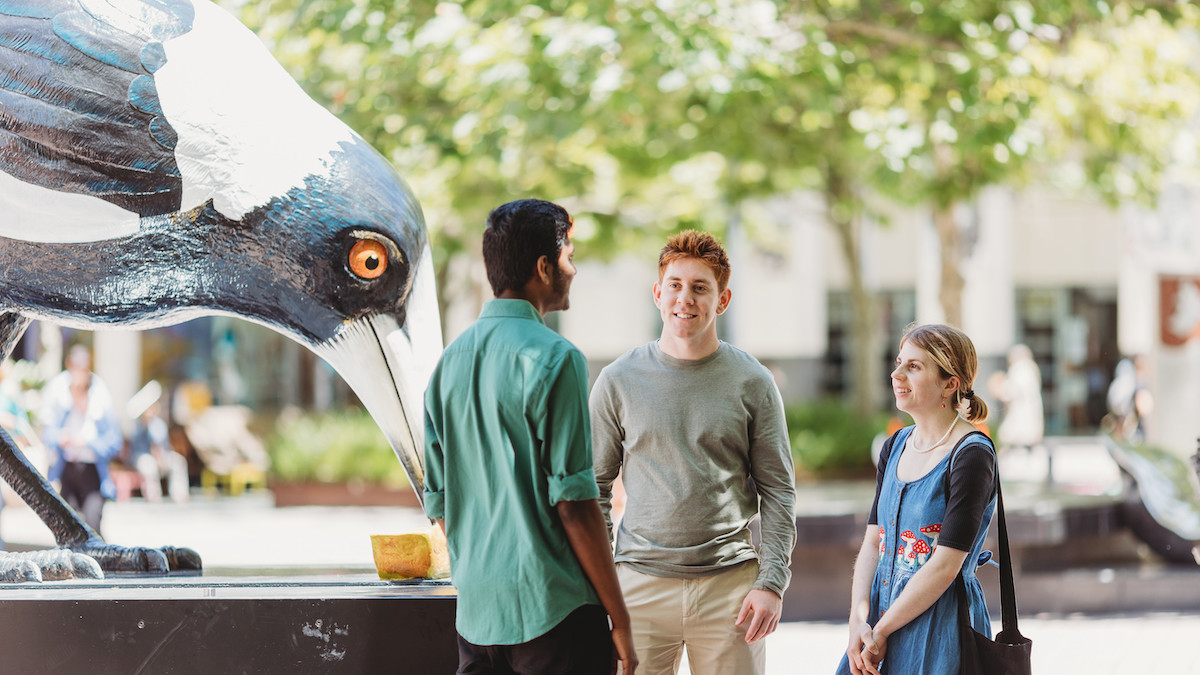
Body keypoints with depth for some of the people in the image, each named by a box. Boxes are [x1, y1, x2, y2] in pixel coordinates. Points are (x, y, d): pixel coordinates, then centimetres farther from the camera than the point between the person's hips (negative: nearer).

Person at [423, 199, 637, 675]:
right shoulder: (553, 358, -11)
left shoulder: (450, 361, 12)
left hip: (477, 616, 7)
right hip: (553, 611, -7)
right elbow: (573, 502, -14)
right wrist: (619, 618, -9)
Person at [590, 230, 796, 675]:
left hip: (731, 583, 0)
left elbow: (778, 493, 4)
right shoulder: (619, 381, 5)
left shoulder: (753, 383, 4)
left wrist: (771, 583, -5)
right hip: (641, 583, 0)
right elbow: (595, 487, 9)